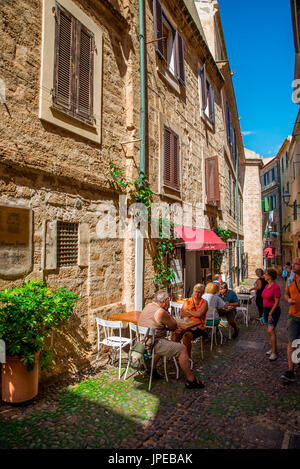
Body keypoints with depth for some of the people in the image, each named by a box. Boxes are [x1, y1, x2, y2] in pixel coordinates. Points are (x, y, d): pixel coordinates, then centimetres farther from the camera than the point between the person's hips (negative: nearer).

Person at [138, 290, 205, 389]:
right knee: (182, 348, -6)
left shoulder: (149, 306, 10)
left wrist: (179, 325, 14)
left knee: (163, 343, 36)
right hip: (152, 344, -9)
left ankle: (152, 369, 35)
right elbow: (173, 327, -4)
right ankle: (190, 380, 2)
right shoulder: (161, 312, -19)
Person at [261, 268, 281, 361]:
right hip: (266, 309, 9)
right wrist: (264, 312, 17)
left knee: (271, 331, -11)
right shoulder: (267, 286, 8)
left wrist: (270, 314, -18)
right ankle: (273, 348, 25)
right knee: (271, 331, 15)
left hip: (273, 310, -9)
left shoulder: (276, 287, -18)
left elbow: (277, 302, -18)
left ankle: (274, 353, -5)